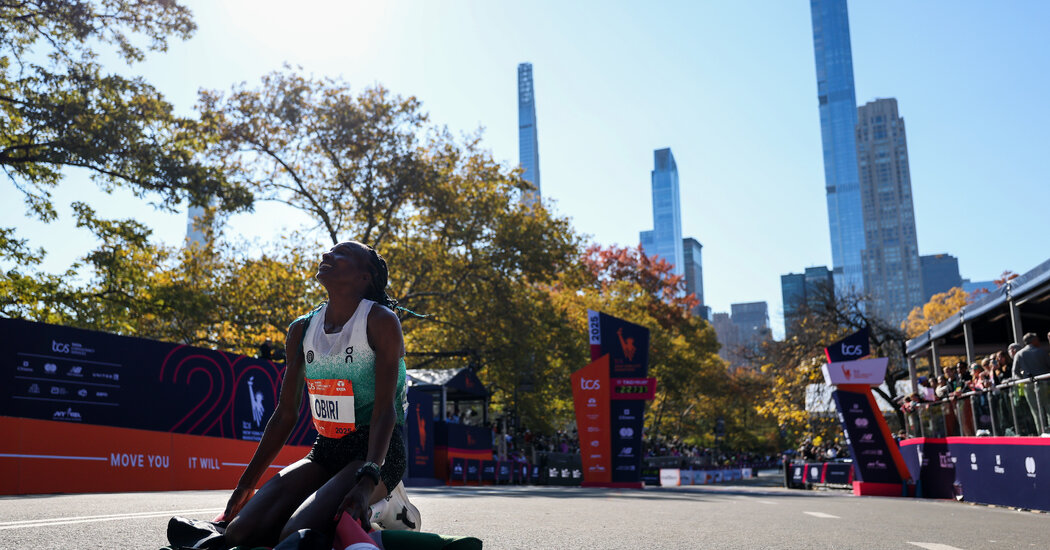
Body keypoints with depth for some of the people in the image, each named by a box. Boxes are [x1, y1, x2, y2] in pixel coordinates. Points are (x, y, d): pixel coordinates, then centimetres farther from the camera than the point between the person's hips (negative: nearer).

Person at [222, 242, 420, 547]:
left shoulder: (380, 321, -11)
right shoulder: (302, 330, 8)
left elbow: (385, 410, -18)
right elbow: (285, 415, 13)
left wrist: (367, 483, -32)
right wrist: (246, 485, 12)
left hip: (375, 451, -6)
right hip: (325, 452, 7)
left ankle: (380, 508, 0)